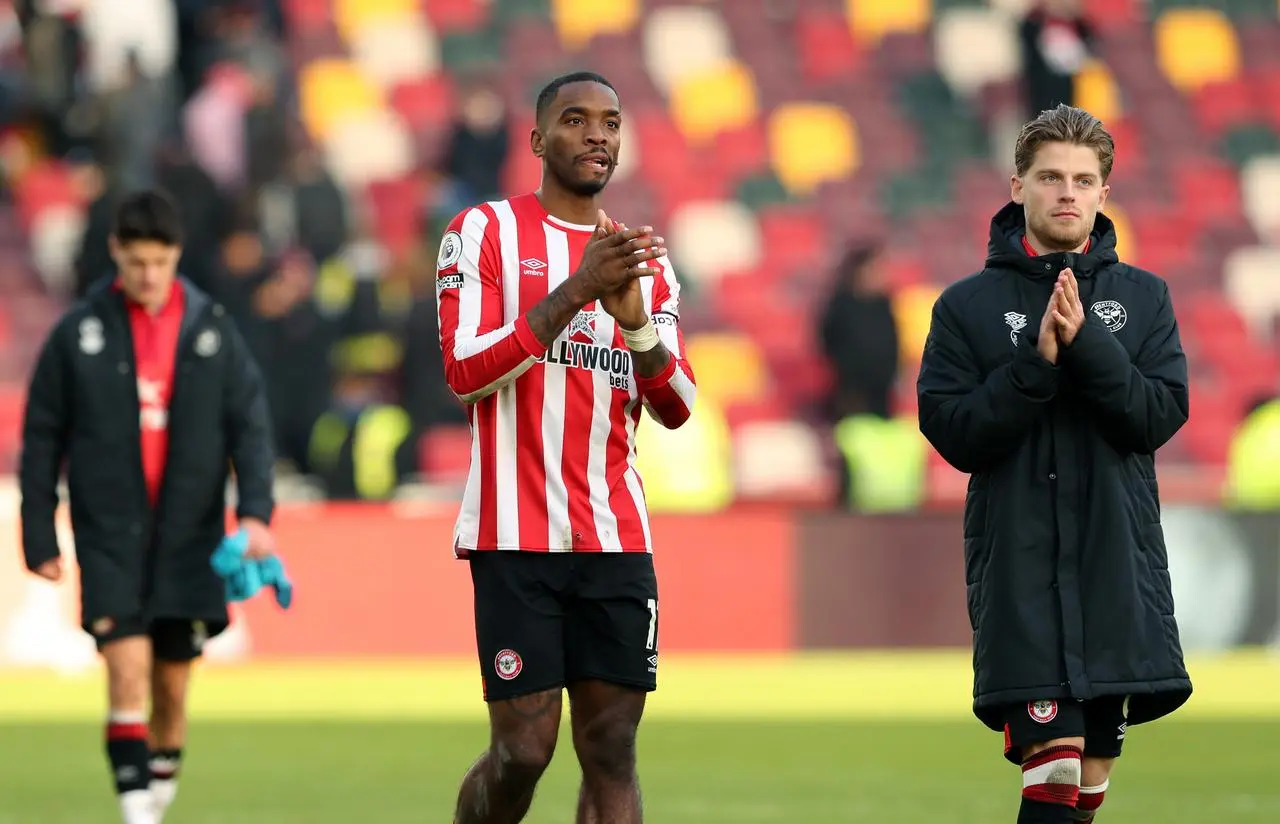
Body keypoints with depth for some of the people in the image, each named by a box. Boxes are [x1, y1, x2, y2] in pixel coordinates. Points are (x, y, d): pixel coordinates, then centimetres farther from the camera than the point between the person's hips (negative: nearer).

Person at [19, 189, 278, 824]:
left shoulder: (213, 330, 3)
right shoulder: (78, 333, 0)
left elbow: (249, 425, 1)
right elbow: (41, 438, 4)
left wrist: (255, 510, -13)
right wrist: (38, 536, 2)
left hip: (189, 536, 2)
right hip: (109, 535, -2)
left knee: (172, 683, 7)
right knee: (128, 666, -15)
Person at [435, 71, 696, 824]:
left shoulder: (645, 261, 15)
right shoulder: (487, 233, 1)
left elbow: (676, 409, 8)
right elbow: (465, 373, -10)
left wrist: (635, 319, -10)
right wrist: (572, 293, -16)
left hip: (617, 539, 5)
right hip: (518, 537, -4)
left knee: (612, 749, -1)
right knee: (523, 749, -7)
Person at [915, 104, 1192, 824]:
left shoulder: (1144, 298, 8)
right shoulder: (969, 305, 4)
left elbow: (1162, 415, -4)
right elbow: (951, 433, -5)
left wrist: (1085, 342, -16)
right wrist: (1037, 362, -16)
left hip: (1119, 556, 3)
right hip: (1019, 560, -2)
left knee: (1095, 763, 6)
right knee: (1052, 751, -15)